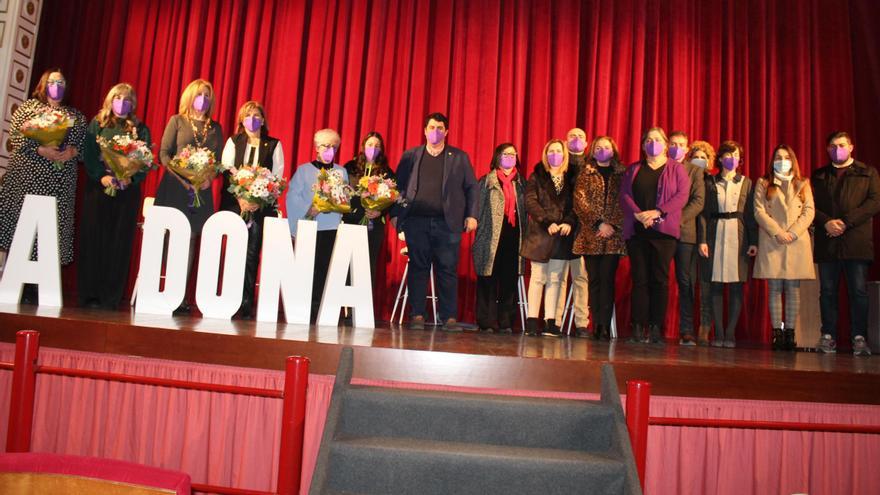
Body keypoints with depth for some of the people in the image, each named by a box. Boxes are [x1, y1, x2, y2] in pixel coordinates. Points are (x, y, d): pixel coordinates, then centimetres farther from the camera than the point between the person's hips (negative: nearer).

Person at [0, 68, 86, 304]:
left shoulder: (76, 116, 17)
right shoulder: (28, 106, 11)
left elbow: (84, 143, 8)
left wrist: (72, 152, -13)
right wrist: (40, 149, -15)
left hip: (59, 182, 2)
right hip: (25, 175, -1)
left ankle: (32, 283, 1)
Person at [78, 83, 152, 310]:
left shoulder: (140, 129, 10)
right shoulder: (97, 123, 11)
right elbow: (88, 154, 1)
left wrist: (131, 178, -17)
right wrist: (102, 176, -15)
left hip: (128, 191, 0)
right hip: (98, 187, 0)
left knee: (120, 241, -1)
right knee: (94, 238, 0)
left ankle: (111, 297, 3)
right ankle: (88, 294, 6)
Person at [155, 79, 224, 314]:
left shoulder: (215, 127, 14)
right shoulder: (177, 121, 6)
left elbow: (219, 160, 10)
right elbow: (164, 153, -1)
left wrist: (209, 178, -10)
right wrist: (182, 177, -15)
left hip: (201, 191, 2)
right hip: (174, 188, -2)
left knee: (189, 240, 2)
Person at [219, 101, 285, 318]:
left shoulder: (274, 145, 11)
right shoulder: (233, 142, 14)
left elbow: (278, 177, 3)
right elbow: (226, 172, 3)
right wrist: (241, 199, -12)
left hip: (262, 206, -1)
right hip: (234, 203, 1)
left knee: (252, 254, -5)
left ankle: (246, 303, -2)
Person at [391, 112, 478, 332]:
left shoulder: (459, 157, 11)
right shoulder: (410, 156, 13)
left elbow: (472, 188, 8)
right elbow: (399, 186, 10)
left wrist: (471, 215, -2)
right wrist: (395, 213, -1)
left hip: (447, 223, 0)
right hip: (416, 221, 1)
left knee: (448, 270, -1)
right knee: (417, 269, 2)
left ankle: (449, 317, 4)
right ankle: (417, 315, 8)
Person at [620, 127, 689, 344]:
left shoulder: (676, 168, 11)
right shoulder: (633, 169, 17)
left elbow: (682, 195, -2)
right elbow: (624, 195, 5)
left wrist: (657, 212, -14)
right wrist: (638, 214, -13)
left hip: (664, 230, -1)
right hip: (636, 230, 2)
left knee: (660, 279, -5)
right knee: (639, 279, -1)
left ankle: (656, 329, -3)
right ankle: (638, 328, 0)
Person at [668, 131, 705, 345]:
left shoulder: (695, 171, 12)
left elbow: (698, 201, 1)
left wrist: (678, 219, -12)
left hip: (685, 231, 0)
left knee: (686, 282, -3)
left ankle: (686, 331, 0)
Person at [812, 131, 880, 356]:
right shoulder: (818, 176, 17)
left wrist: (846, 222, -12)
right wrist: (826, 222, -11)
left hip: (857, 242, -1)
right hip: (827, 242, 2)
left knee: (859, 291, -3)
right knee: (827, 291, 3)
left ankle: (859, 337, 2)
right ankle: (828, 336, 8)